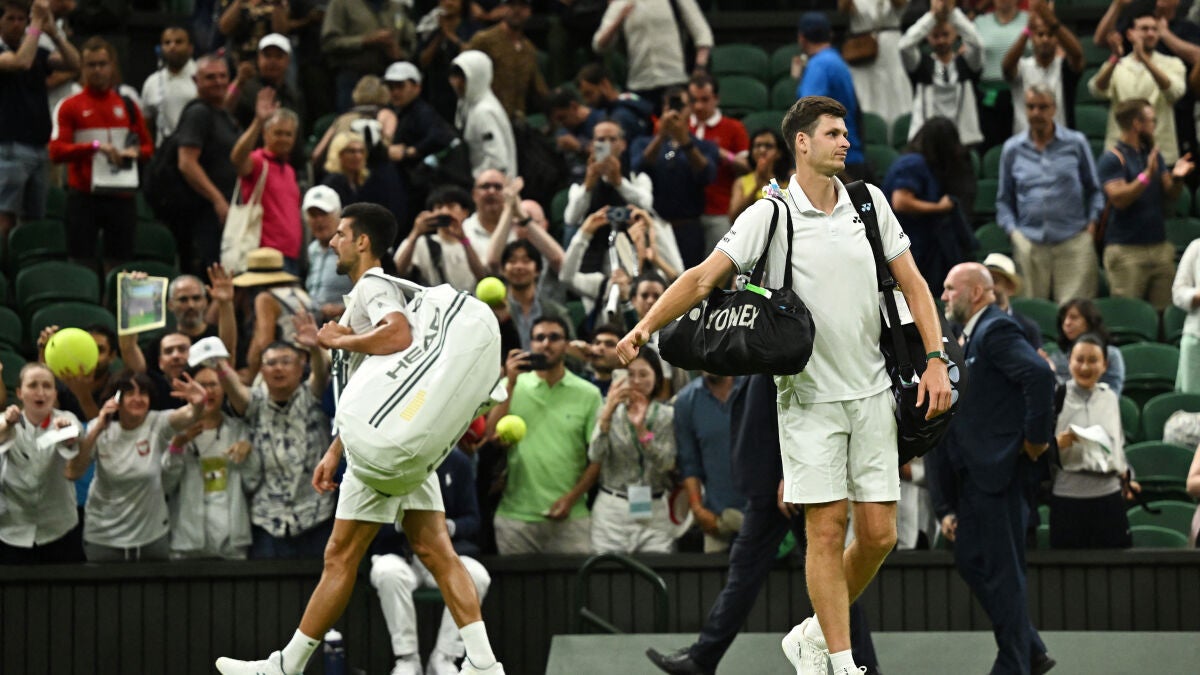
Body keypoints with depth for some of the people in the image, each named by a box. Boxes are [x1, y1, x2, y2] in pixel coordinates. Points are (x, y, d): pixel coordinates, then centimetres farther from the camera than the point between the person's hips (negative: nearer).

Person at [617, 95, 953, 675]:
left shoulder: (870, 202, 6)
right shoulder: (769, 217, -6)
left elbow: (912, 283, 11)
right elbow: (704, 277, -9)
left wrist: (935, 360, 1)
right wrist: (646, 326, -23)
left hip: (873, 393, 4)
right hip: (809, 395, -4)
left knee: (878, 534, 0)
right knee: (826, 529, -7)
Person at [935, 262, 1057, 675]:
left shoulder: (997, 331, -12)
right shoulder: (971, 337, 19)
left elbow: (1040, 374, -28)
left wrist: (1036, 438, -21)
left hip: (998, 469, -11)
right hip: (974, 471, 11)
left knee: (1001, 570, -5)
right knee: (970, 562, 12)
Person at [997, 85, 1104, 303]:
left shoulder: (1076, 143, 8)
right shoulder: (1012, 149, 12)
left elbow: (1094, 189, 14)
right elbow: (1004, 200, 18)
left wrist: (1092, 221, 1)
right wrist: (1012, 229, 4)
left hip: (1073, 240, -2)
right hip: (1030, 242, 2)